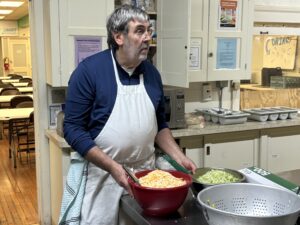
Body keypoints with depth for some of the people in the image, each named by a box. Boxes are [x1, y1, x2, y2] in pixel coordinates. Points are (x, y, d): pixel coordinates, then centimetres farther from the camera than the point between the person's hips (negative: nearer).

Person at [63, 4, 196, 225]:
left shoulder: (152, 73, 3)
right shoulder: (89, 70, -13)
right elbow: (73, 128, -14)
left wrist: (179, 157, -1)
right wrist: (112, 167, -21)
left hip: (145, 173, 5)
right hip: (102, 174, -5)